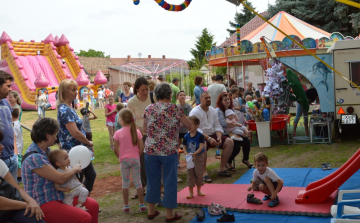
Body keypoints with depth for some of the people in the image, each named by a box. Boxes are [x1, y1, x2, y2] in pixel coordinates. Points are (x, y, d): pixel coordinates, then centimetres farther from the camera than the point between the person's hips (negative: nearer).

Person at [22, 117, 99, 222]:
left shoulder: (46, 150, 5)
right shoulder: (34, 158, -25)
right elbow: (61, 179, -23)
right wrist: (75, 169, -5)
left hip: (56, 196, 10)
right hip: (43, 205, -10)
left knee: (93, 205, 3)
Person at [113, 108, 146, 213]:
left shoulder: (118, 133, -10)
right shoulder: (137, 132, -6)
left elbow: (115, 150, -7)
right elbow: (141, 148, -6)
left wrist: (120, 158, 10)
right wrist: (137, 156, 11)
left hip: (124, 160, -1)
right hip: (135, 159, 1)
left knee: (125, 182, 11)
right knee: (138, 181, 10)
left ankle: (126, 206, 18)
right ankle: (142, 205, 15)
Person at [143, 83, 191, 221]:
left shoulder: (149, 109, 3)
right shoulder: (174, 109, -7)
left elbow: (144, 129, 13)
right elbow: (189, 125, -1)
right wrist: (178, 119, 17)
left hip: (151, 150, 4)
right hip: (169, 150, -3)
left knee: (153, 180, 15)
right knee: (170, 181, 7)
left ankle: (151, 211, 25)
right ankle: (170, 214, 15)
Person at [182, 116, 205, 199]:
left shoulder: (200, 136, -11)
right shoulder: (186, 136, -1)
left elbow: (201, 147, -17)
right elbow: (184, 147, 4)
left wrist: (194, 154, -27)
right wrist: (186, 153, -15)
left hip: (198, 157, -3)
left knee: (198, 173, 7)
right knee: (190, 174, 4)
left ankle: (199, 190, 24)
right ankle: (191, 192, 12)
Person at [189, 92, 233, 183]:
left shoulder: (213, 111, 11)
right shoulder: (195, 112, -11)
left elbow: (218, 126, 10)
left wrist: (219, 137, -11)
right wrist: (208, 139, -28)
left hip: (212, 135, 7)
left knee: (229, 142, -9)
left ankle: (222, 168, -2)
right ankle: (204, 172, -31)